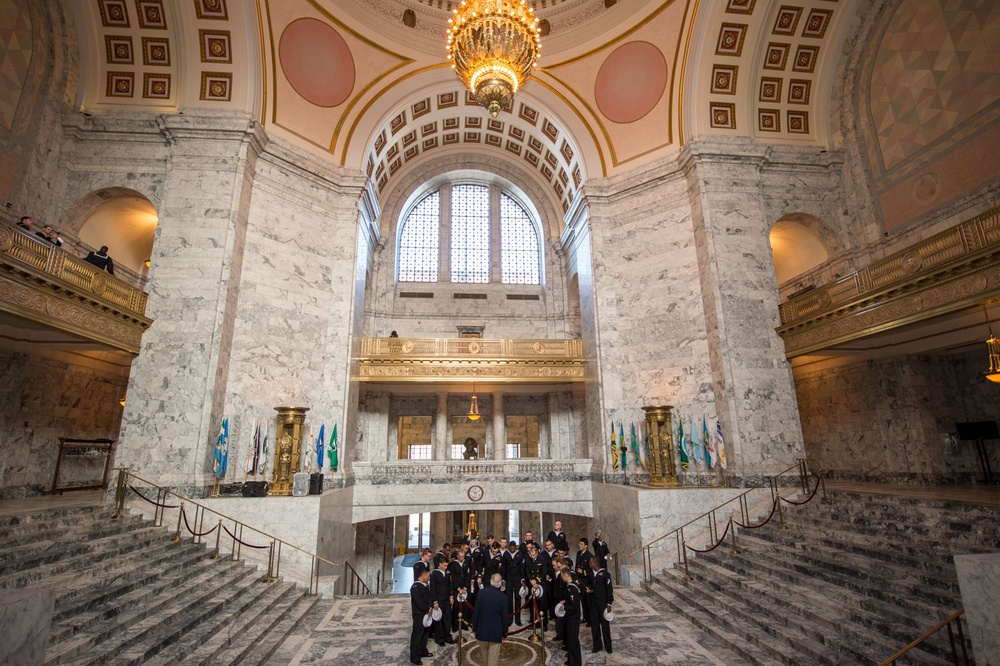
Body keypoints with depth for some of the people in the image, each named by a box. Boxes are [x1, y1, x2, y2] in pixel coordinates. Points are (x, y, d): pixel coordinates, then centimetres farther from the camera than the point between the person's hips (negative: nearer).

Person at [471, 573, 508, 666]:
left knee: (485, 657, 25)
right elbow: (504, 616, -8)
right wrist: (504, 633, 6)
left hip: (481, 630, 2)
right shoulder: (503, 597, -15)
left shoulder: (481, 592, -10)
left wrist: (474, 627, 8)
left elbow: (475, 611, -5)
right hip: (495, 632, -2)